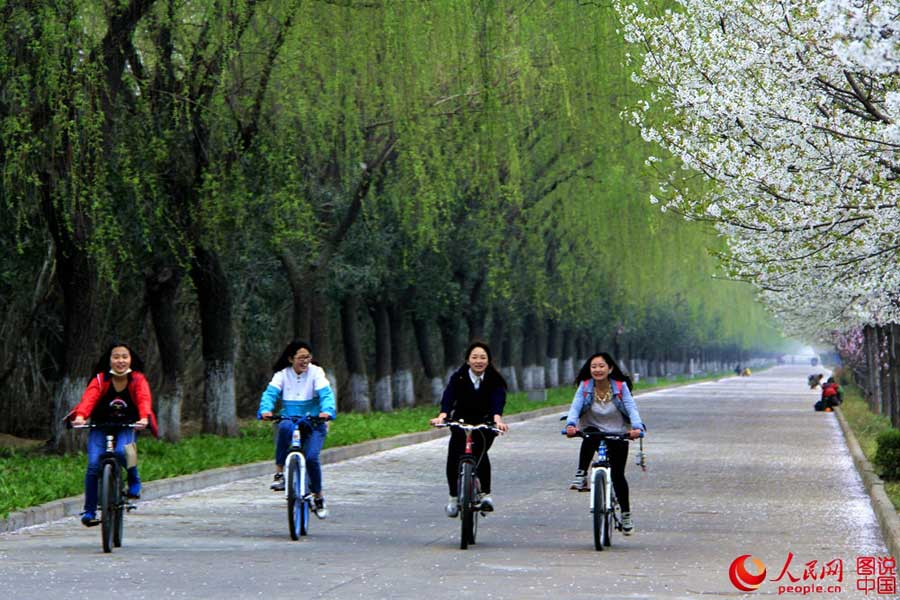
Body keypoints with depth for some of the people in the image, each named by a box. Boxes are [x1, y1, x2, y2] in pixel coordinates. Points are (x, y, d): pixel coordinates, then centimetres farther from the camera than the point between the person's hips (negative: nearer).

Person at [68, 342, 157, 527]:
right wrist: (80, 416, -47)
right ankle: (89, 511, -5)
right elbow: (89, 398, -26)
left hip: (127, 428, -1)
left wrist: (144, 418, -47)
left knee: (122, 451, -33)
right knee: (94, 465, -18)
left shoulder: (138, 380, -8)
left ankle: (134, 482, -2)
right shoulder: (100, 380, -10)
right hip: (100, 427, 1)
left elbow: (144, 400, -25)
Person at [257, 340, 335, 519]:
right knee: (285, 427, -37)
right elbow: (270, 392, -11)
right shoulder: (282, 374, 2)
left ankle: (318, 498, 3)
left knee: (311, 457, -21)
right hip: (289, 420, 1)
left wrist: (327, 411, -38)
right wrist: (265, 410, -33)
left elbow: (326, 393, -16)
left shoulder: (316, 372, -3)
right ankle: (279, 472, -27)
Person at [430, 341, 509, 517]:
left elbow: (498, 400, -29)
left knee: (480, 452, -27)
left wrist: (497, 419, -50)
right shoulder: (458, 377, -11)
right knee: (453, 458, -18)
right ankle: (454, 496, 1)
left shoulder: (495, 380, -13)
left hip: (485, 425, -1)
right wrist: (442, 415, -47)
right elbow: (448, 397, -27)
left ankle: (485, 494, -15)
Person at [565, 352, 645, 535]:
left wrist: (637, 427, -39)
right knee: (589, 439, -38)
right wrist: (571, 424, -40)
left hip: (617, 434, 0)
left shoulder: (620, 387, -10)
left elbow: (631, 408, -19)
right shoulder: (585, 386, -8)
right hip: (593, 430, 0)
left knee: (618, 474, -2)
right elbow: (575, 407, -19)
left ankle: (626, 515, 14)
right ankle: (581, 475, -29)